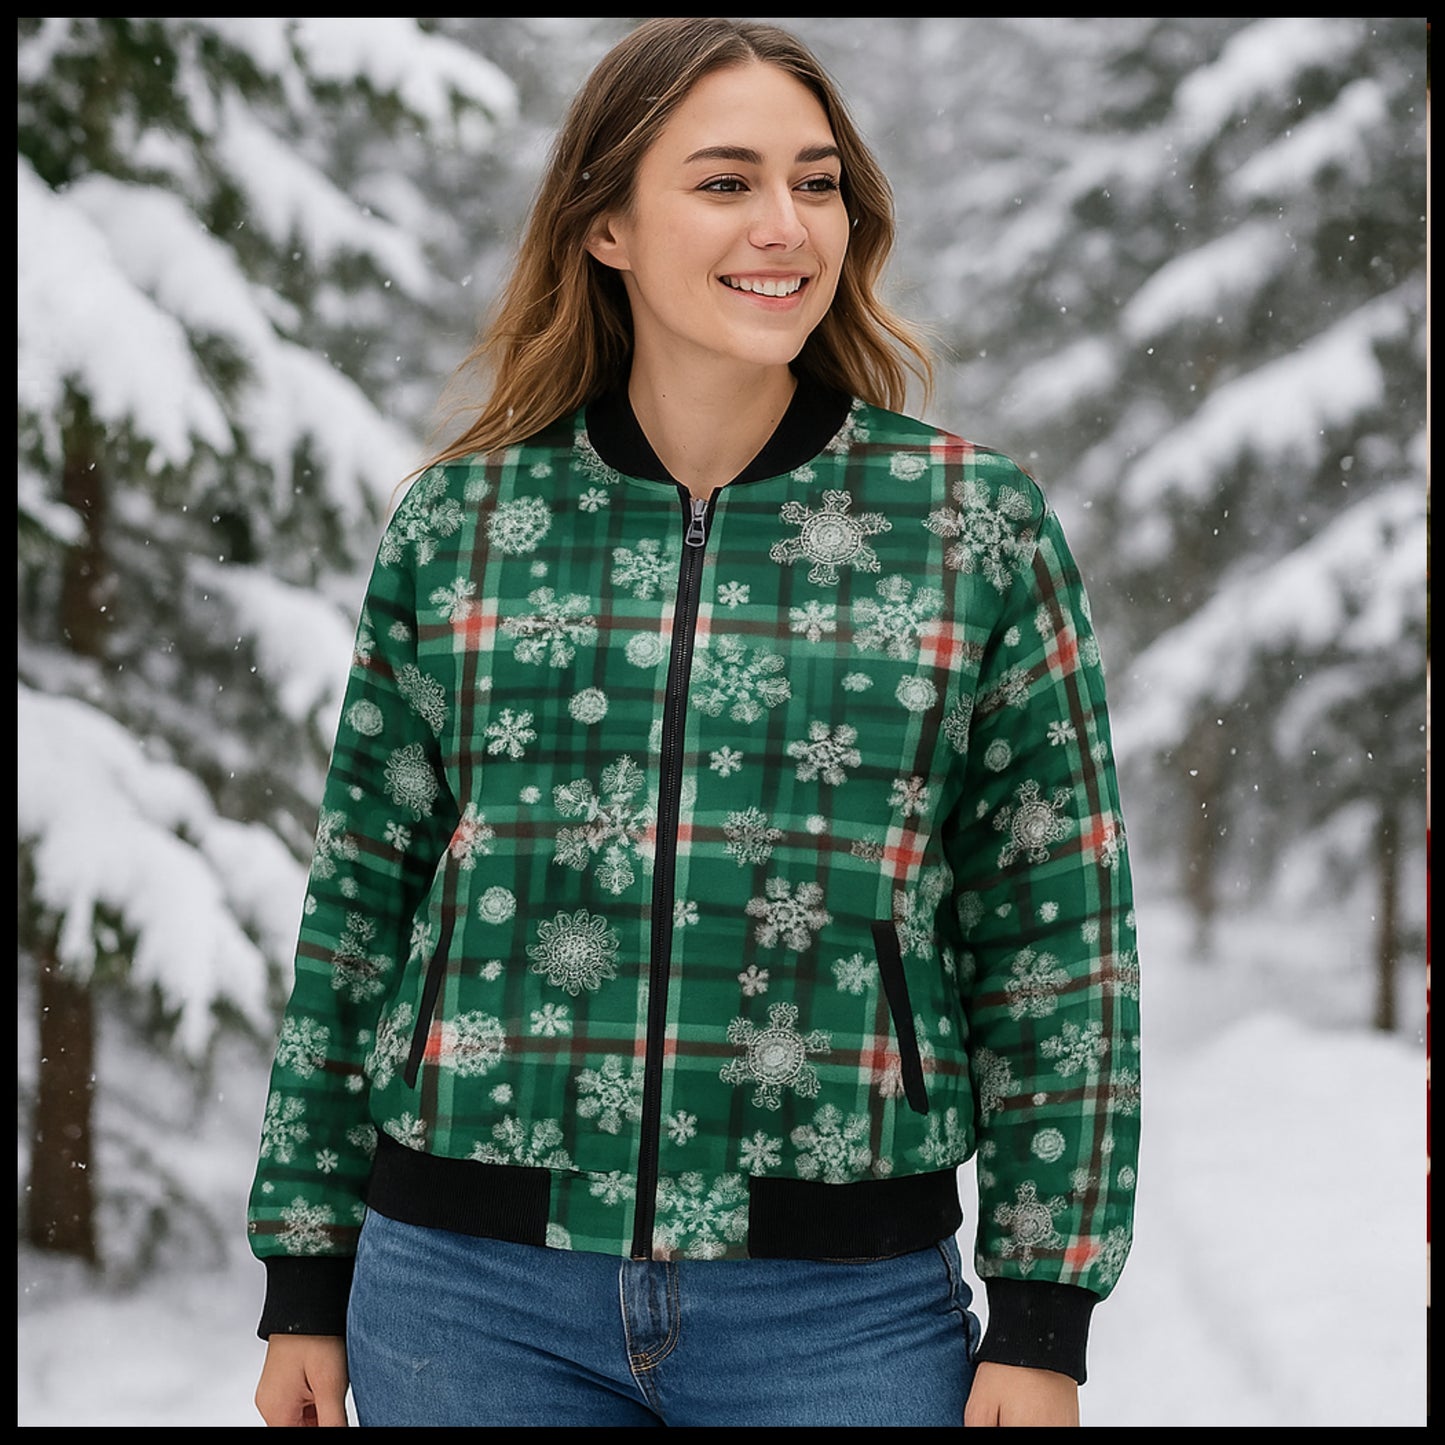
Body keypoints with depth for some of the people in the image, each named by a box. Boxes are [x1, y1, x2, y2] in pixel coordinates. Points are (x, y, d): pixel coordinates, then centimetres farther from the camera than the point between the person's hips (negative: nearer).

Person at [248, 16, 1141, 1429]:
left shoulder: (976, 526, 2)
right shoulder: (456, 521, 4)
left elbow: (1057, 939, 2)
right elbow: (360, 908, 9)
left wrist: (1042, 1324, -2)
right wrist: (307, 1286, 8)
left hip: (846, 1308, -1)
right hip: (472, 1293, 1)